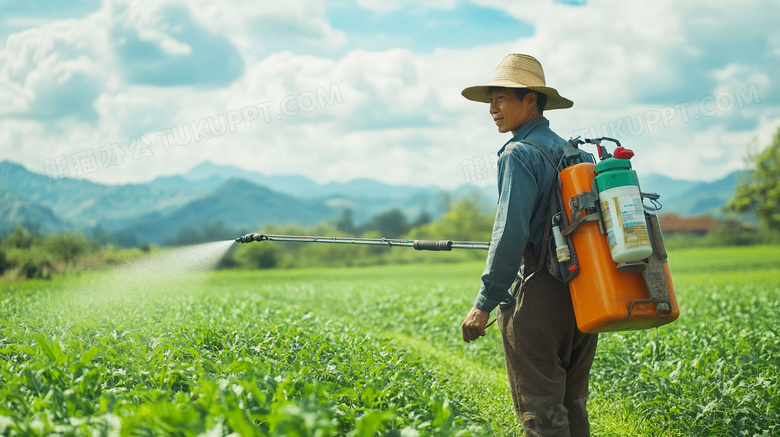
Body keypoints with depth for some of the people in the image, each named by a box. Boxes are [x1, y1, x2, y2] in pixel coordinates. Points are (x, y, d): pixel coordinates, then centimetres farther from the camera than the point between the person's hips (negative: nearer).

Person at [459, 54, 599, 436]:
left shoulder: (519, 153, -10)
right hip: (582, 295, 9)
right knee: (572, 406, 15)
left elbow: (511, 231, -18)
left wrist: (485, 302, -15)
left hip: (539, 295, -8)